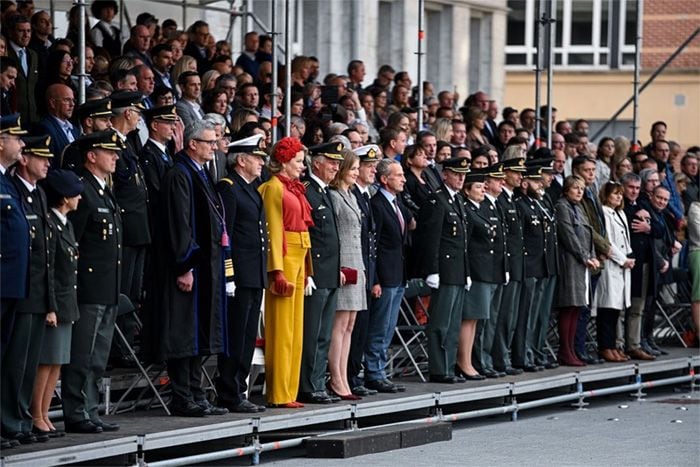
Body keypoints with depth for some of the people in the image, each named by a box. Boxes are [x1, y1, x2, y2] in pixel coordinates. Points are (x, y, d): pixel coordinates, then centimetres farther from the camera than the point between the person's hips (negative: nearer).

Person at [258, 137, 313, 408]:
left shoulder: (294, 188, 16)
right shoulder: (273, 188, -9)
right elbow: (273, 230, -15)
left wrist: (305, 267, 11)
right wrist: (278, 271, -20)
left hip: (299, 258, 9)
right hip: (284, 256, -9)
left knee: (295, 328, 10)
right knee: (281, 328, -6)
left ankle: (288, 391, 14)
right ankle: (278, 394, -3)